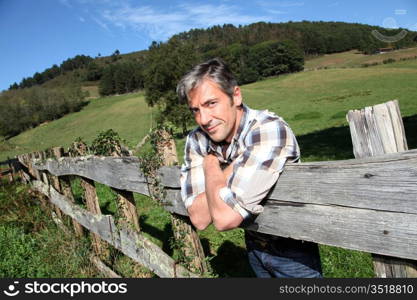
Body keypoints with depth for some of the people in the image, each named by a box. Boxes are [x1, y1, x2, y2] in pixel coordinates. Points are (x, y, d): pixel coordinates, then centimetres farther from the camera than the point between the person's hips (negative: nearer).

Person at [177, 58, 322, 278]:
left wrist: (211, 164, -22)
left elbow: (225, 218, -37)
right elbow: (199, 219, -18)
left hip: (292, 252, -5)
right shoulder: (196, 141, -13)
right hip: (254, 244, 5)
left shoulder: (269, 130, -32)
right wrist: (231, 169, -28)